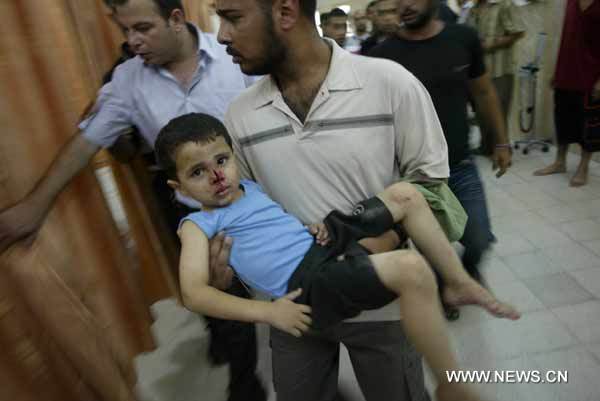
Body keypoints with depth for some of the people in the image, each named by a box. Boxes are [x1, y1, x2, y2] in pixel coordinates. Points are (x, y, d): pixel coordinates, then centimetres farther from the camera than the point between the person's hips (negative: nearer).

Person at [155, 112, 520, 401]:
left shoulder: (252, 186, 18)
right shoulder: (198, 224, -2)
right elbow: (194, 293, -12)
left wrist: (315, 223, 9)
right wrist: (266, 311, -20)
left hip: (324, 243, 8)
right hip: (307, 283, -8)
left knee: (406, 194, 5)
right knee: (410, 269, -29)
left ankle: (460, 283, 15)